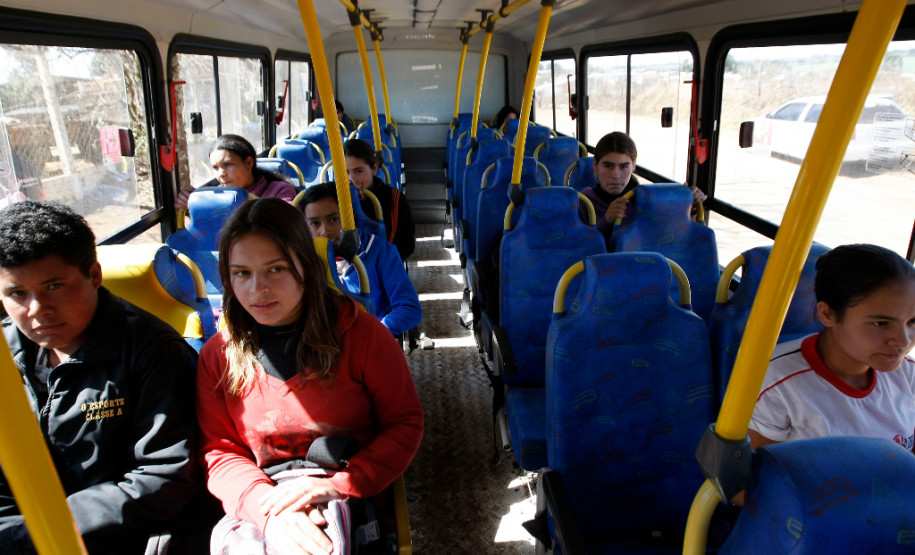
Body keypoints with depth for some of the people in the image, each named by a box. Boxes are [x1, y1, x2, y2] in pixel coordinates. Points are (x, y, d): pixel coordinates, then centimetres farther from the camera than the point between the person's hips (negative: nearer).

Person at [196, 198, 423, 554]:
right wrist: (268, 508, -16)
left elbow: (405, 424, -3)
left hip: (349, 501, -2)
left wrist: (337, 486, -15)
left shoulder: (362, 334, -7)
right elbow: (219, 451, 4)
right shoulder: (217, 356, 2)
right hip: (255, 507, 2)